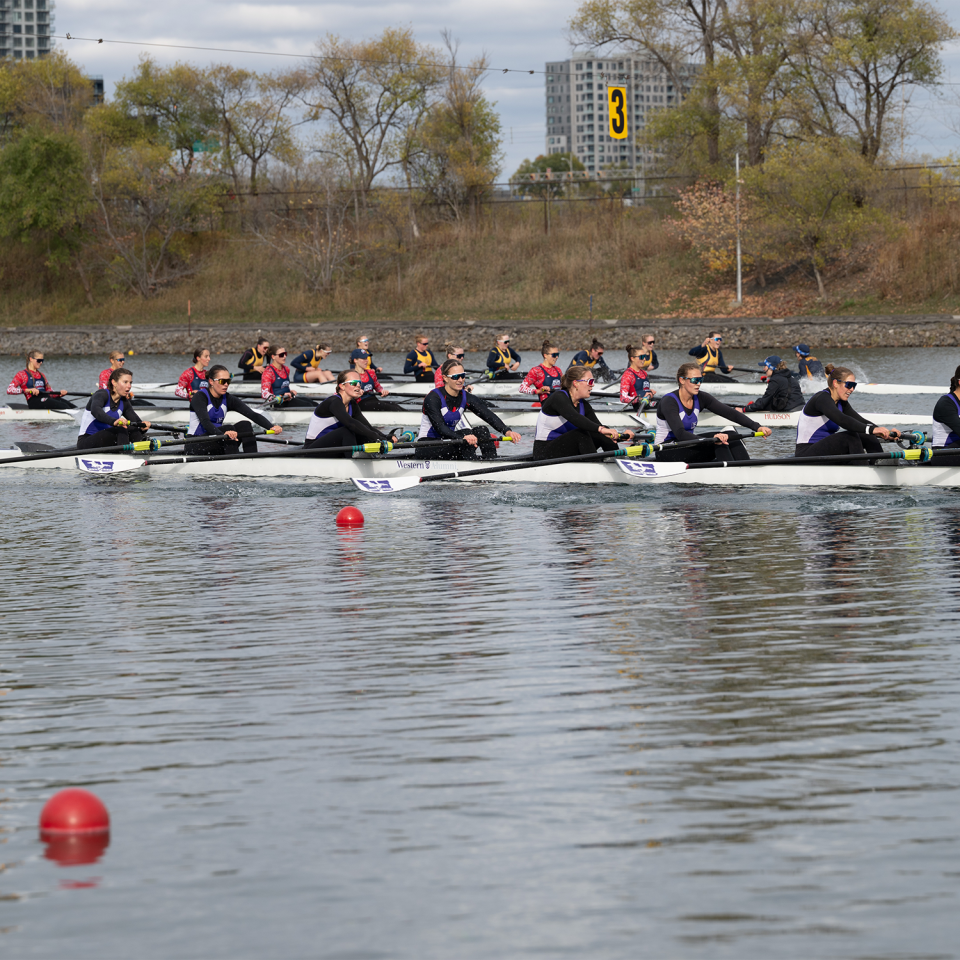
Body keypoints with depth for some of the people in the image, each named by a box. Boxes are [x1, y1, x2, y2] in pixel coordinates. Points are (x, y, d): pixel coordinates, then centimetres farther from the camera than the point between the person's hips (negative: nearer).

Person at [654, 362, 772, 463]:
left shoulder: (700, 399, -1)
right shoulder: (669, 402, -21)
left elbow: (730, 413, -7)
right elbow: (680, 433, -35)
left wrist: (757, 427, -20)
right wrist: (710, 440, -48)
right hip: (666, 452, -8)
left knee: (731, 435, -12)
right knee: (718, 442, -26)